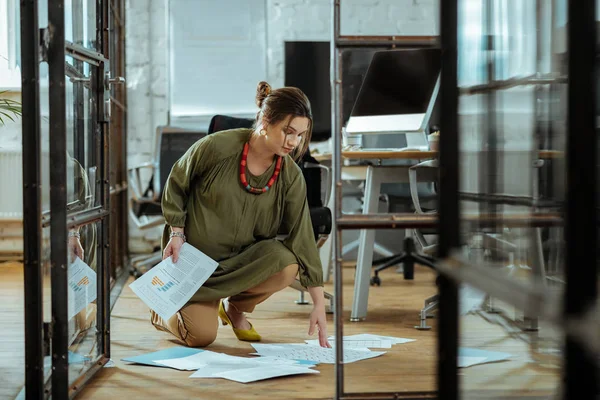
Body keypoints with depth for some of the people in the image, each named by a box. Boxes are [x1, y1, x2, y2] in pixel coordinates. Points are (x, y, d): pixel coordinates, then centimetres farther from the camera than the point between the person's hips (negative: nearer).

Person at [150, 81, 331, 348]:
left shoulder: (291, 176, -12)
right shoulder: (217, 147, -20)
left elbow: (302, 236, -13)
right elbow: (175, 185, -3)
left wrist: (319, 304, -18)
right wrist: (176, 233, -13)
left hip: (242, 257, 3)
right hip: (195, 254, -3)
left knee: (288, 264, -28)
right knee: (201, 336, -16)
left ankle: (235, 308, 3)